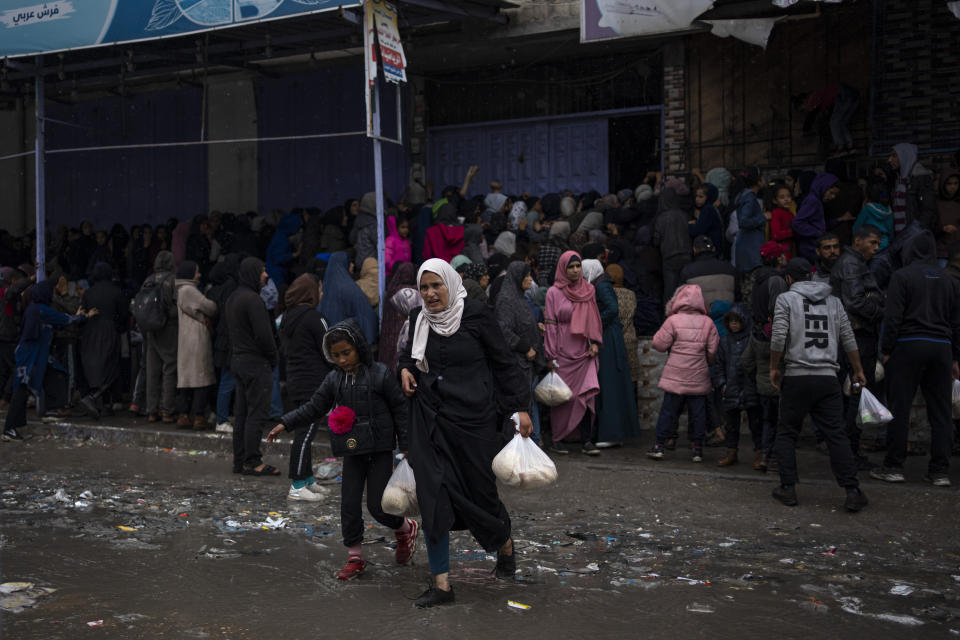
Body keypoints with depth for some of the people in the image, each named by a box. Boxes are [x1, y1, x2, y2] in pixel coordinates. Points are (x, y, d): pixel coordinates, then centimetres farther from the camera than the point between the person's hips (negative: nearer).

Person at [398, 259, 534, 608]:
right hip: (431, 418, 3)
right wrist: (406, 368, 3)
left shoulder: (477, 315, -6)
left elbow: (504, 362, -3)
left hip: (472, 416, -3)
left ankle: (504, 544, 39)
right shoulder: (418, 319, 6)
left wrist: (520, 407, -6)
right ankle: (441, 583, 2)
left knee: (480, 488, 5)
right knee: (433, 494, -4)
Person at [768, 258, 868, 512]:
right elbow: (848, 340, 13)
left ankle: (788, 488, 7)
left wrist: (774, 368, 4)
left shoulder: (786, 299, 2)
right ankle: (852, 491, -7)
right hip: (828, 378, 3)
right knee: (837, 435, 0)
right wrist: (858, 370, 24)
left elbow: (778, 338, -8)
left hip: (797, 377, -3)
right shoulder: (833, 301, 13)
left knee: (786, 434, 9)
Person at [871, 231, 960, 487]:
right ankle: (939, 471, 7)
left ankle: (893, 466, 1)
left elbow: (893, 316, -9)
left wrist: (886, 350, -4)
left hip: (908, 345, -4)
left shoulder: (902, 276, -1)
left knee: (900, 408, -1)